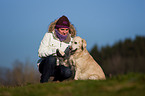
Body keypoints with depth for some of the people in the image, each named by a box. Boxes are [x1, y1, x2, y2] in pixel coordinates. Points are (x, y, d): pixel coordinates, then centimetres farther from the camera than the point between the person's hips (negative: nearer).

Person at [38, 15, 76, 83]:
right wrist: (55, 51, -26)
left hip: (58, 68, 2)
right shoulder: (49, 36, -1)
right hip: (45, 66, -2)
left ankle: (55, 82, -1)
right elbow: (40, 52, -12)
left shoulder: (70, 40, 7)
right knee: (52, 58, -35)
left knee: (68, 72, -30)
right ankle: (43, 82, -23)